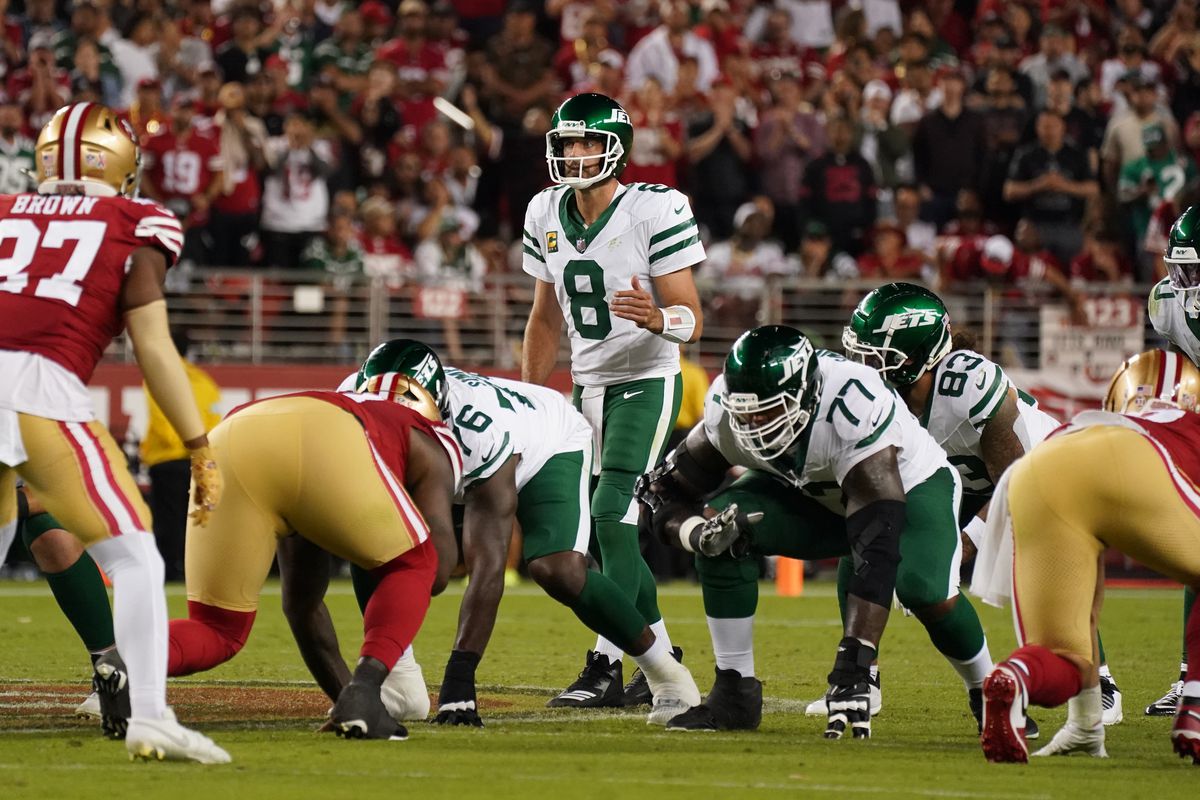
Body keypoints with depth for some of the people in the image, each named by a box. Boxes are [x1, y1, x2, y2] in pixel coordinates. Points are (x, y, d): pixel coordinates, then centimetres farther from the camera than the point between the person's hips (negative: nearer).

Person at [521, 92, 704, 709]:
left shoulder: (654, 211, -17)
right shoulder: (546, 214, 3)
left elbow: (692, 319, -16)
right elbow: (546, 318, 15)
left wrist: (656, 317, -38)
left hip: (646, 380, -7)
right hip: (587, 384, 7)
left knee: (611, 513, -19)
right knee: (600, 531, 7)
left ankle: (605, 667, -18)